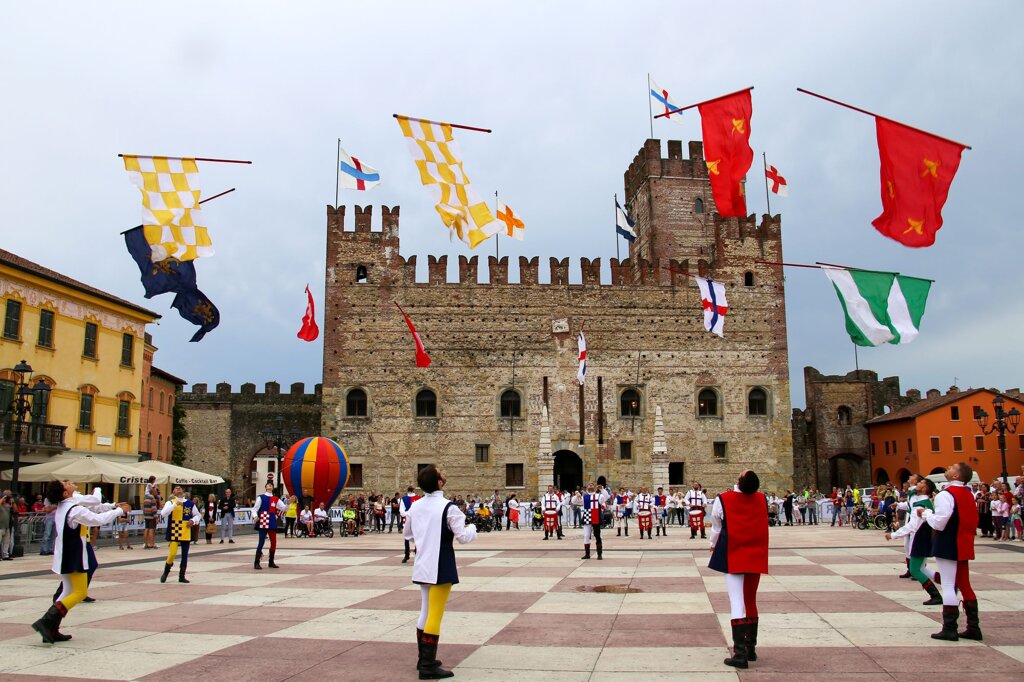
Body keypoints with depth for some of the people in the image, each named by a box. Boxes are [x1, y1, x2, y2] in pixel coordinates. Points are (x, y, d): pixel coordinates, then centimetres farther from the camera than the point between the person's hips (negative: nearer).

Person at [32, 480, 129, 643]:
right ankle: (46, 622, -14)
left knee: (69, 592, 15)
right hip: (74, 557, -9)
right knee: (80, 593, -4)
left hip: (64, 556, 9)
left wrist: (114, 507, 14)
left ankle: (52, 630, 11)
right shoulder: (75, 510, -21)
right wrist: (120, 511, -5)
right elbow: (98, 519, -17)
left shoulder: (62, 507, 9)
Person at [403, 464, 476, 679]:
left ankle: (424, 659, 29)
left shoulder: (415, 507, 3)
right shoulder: (448, 508, -18)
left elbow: (407, 534, 15)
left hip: (422, 567, 7)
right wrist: (472, 528, 5)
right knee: (435, 616, -2)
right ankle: (428, 666, 1)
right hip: (440, 569, -7)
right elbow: (463, 537, -16)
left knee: (425, 613, 19)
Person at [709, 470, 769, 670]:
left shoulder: (723, 500, -11)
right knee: (751, 602, 16)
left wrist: (714, 546, 23)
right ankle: (750, 649, 25)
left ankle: (740, 653, -10)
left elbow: (716, 528, 3)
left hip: (733, 556, -4)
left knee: (737, 603, -4)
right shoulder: (762, 499, -1)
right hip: (756, 556, 4)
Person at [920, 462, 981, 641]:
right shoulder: (968, 495, 11)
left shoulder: (945, 495, -17)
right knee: (964, 585, 15)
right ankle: (973, 627, 20)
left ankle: (949, 629, 2)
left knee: (949, 586, -3)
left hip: (948, 546, -8)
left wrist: (926, 513, -4)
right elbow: (972, 521, 19)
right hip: (964, 545, 9)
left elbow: (939, 523, -21)